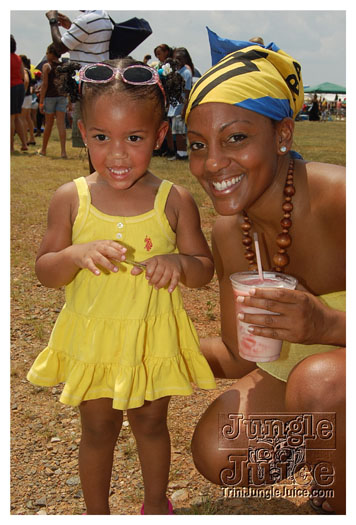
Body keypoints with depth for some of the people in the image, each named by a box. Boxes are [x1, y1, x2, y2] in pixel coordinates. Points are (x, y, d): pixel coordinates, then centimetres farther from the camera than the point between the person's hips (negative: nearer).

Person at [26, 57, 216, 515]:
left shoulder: (175, 201, -12)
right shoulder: (70, 199, -11)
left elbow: (204, 267, -4)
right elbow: (44, 272, -7)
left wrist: (178, 263, -27)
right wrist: (78, 254, -28)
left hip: (154, 339, 0)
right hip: (92, 340, 0)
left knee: (151, 424, 22)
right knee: (98, 430, 19)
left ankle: (156, 503, 48)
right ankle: (96, 512, 44)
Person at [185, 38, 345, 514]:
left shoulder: (339, 199, -29)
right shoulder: (229, 233, -8)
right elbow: (240, 355, -1)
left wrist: (328, 324, -41)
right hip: (299, 367, 5)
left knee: (320, 380, -35)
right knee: (217, 453, -14)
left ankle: (337, 505, -3)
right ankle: (324, 443, 15)